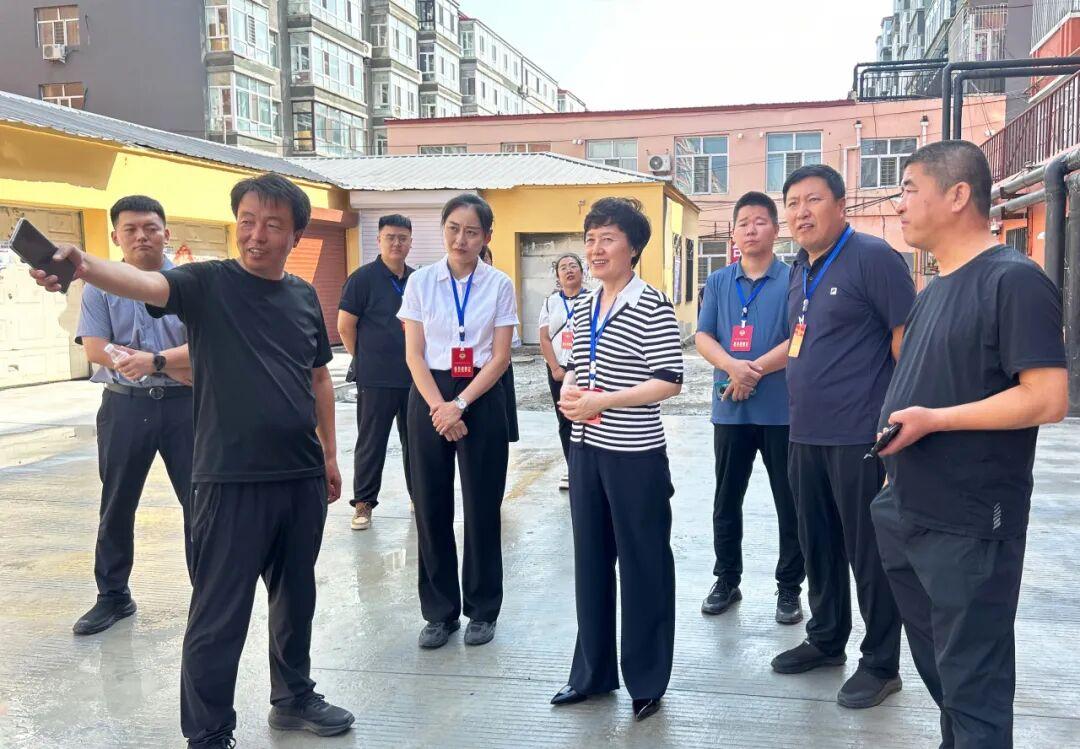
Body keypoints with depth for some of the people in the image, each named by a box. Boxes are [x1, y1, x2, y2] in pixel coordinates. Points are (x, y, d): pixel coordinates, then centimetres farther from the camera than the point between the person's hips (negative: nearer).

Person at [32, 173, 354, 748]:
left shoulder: (304, 296, 8)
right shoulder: (208, 284, -7)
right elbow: (142, 283, -27)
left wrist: (330, 454, 16)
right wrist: (83, 265, -48)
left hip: (302, 478, 5)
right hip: (231, 482, -5)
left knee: (296, 596, 19)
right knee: (220, 615, 1)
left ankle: (294, 698, 39)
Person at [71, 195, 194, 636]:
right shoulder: (101, 287, 2)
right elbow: (95, 350, -9)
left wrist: (154, 359, -26)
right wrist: (177, 366, -15)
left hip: (184, 404, -1)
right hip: (125, 406, 1)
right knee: (117, 506, 11)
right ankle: (113, 596, 26)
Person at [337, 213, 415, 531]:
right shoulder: (363, 277, -7)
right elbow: (345, 326, -5)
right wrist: (365, 360, 2)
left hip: (414, 376, 5)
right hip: (375, 380, -5)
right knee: (371, 443, 2)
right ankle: (363, 503, 12)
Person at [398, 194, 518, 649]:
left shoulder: (499, 285, 0)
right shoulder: (421, 282, 2)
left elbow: (500, 356, -4)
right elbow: (414, 354, -1)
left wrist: (460, 404, -13)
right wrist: (438, 407, -12)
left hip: (481, 398, -1)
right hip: (429, 396, 1)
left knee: (482, 507, 5)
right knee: (431, 507, 5)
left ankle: (482, 609, 21)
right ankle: (439, 611, 20)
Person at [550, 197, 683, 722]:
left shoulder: (652, 307, -12)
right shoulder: (584, 307, 10)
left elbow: (669, 382, -17)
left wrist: (602, 401, -20)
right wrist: (568, 391, -3)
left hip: (635, 456, -7)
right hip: (587, 450, 7)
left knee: (643, 566, 5)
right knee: (590, 561, 15)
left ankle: (646, 682, 21)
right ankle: (593, 672, 30)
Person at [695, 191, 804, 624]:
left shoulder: (794, 280, -3)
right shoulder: (718, 282, 8)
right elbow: (703, 337, 0)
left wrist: (753, 370, -16)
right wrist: (732, 366, -18)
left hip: (783, 409, -3)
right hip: (730, 409, 4)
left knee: (790, 504, 6)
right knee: (726, 501, 13)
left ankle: (789, 588, 20)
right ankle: (727, 581, 28)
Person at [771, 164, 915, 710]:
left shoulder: (872, 257, -10)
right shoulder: (800, 270, 13)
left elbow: (908, 340, -13)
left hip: (860, 438, -8)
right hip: (806, 435, 8)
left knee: (868, 553, 3)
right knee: (817, 545, 18)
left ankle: (881, 664, 18)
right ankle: (826, 640, 34)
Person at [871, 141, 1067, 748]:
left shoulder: (1014, 280, -15)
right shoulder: (934, 291, 13)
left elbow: (1047, 399, -23)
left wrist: (931, 420, -22)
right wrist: (896, 446, 12)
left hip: (970, 527, -9)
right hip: (906, 515, 9)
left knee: (973, 687, 5)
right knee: (936, 669, 22)